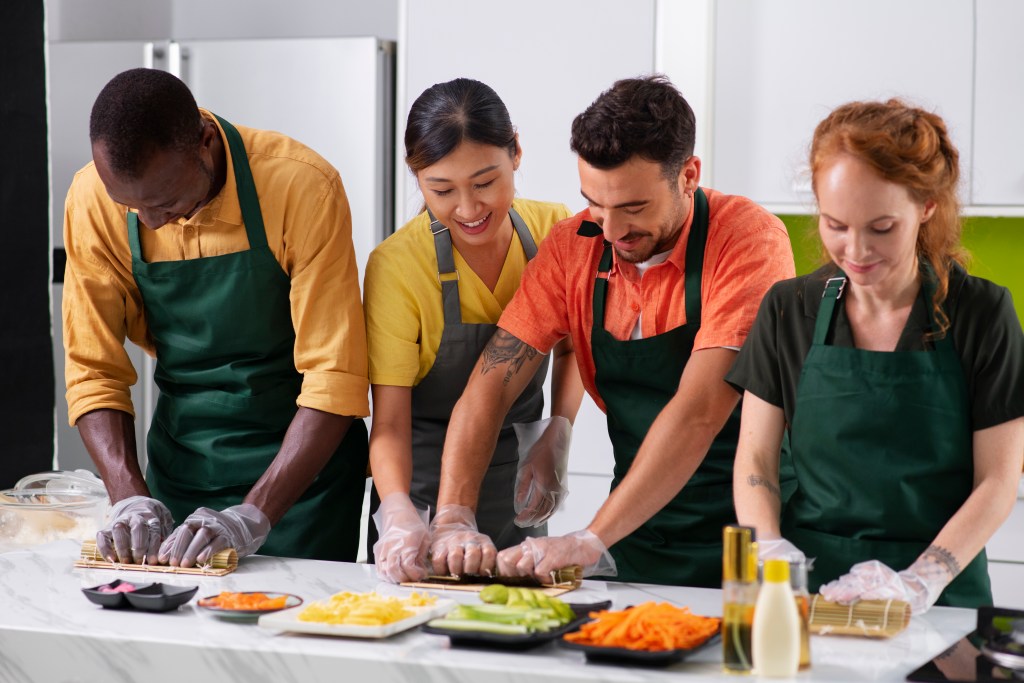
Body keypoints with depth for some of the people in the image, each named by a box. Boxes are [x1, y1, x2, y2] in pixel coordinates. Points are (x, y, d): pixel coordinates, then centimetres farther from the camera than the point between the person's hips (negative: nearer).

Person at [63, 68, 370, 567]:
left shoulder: (302, 186, -22)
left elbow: (334, 379, -22)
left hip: (301, 454, -3)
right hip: (180, 460, 3)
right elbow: (93, 370, -4)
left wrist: (252, 518, -28)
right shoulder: (92, 200, -11)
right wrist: (129, 497, -19)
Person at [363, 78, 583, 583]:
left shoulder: (554, 231, -9)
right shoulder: (396, 266, -20)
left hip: (515, 482, 3)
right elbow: (389, 422, -21)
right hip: (426, 483, -3)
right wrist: (398, 512, -39)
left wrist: (558, 433, -7)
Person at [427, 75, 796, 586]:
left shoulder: (751, 239, -15)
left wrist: (592, 540, -29)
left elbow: (699, 412, -24)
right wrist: (453, 519, -16)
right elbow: (489, 386, -1)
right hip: (637, 542, 5)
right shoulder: (573, 246, 1)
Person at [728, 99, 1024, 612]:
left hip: (940, 600, -2)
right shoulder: (788, 310, 8)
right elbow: (754, 459, 9)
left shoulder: (981, 314, 0)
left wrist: (918, 583, -15)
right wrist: (770, 551, -9)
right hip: (804, 588, 2)